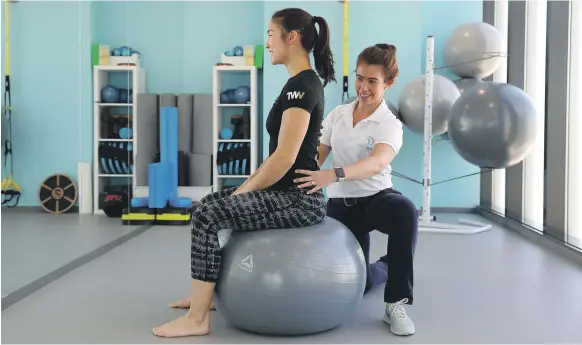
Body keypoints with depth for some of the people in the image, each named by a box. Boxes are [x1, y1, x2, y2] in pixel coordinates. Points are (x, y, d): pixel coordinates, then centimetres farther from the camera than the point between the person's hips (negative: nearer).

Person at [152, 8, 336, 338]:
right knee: (211, 203, 16)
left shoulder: (301, 86, -18)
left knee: (208, 216, -16)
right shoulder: (304, 83, 14)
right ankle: (207, 293, 29)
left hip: (298, 199, -10)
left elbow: (285, 159, -23)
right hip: (291, 193, 10)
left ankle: (197, 319, -8)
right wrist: (245, 187, 14)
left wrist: (244, 192, -11)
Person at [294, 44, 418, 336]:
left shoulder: (389, 125, -15)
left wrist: (333, 175, -52)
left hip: (377, 198, -4)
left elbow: (376, 163, -36)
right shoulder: (337, 115, 1)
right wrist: (300, 181, -13)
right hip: (341, 205, 4)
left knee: (405, 210, -41)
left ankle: (396, 304, -29)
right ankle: (386, 267, 39)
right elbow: (315, 156, 5)